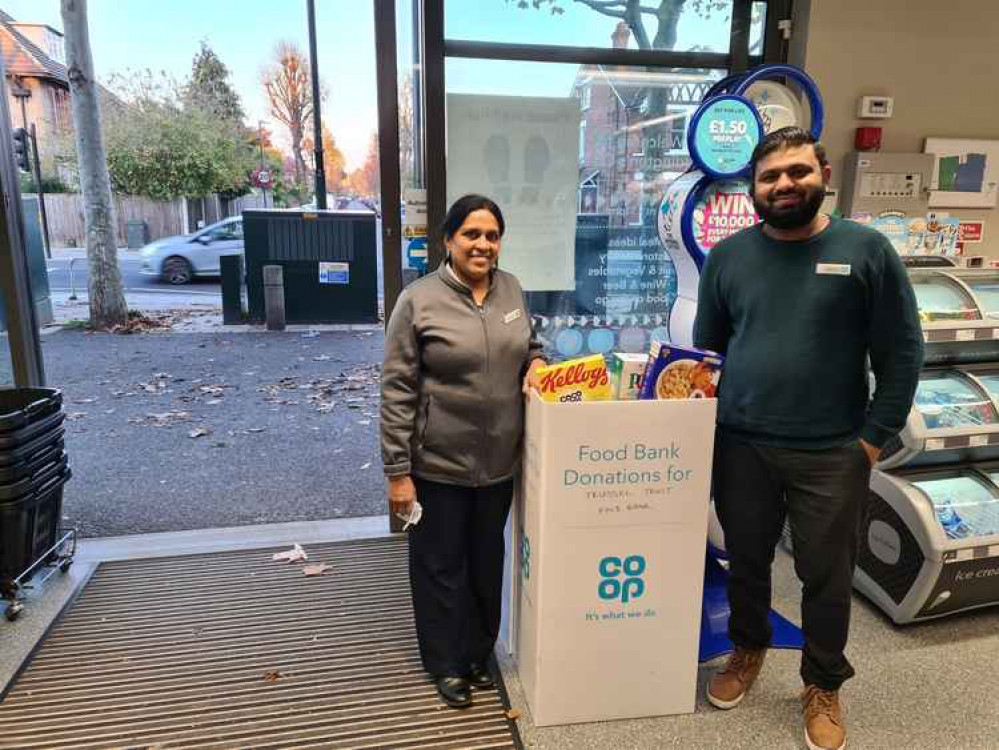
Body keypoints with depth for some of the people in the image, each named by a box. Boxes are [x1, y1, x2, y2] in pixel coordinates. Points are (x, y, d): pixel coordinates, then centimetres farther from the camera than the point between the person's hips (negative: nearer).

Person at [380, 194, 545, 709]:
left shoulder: (511, 289, 3)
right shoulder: (419, 300, -13)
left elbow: (530, 345, 19)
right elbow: (397, 392, -13)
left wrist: (535, 364, -5)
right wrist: (397, 471, -13)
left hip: (499, 461, 5)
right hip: (438, 463, -5)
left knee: (487, 562, 20)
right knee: (441, 565, 12)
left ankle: (479, 653, 41)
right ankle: (446, 664, 34)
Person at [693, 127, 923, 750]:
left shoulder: (867, 249, -4)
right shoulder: (728, 256, 3)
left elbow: (903, 353, -3)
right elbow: (705, 350, 10)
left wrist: (873, 438, -6)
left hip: (833, 453, -2)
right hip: (740, 446, 2)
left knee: (827, 576, 11)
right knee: (746, 563, 17)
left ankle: (824, 686, 35)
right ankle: (749, 650, 43)